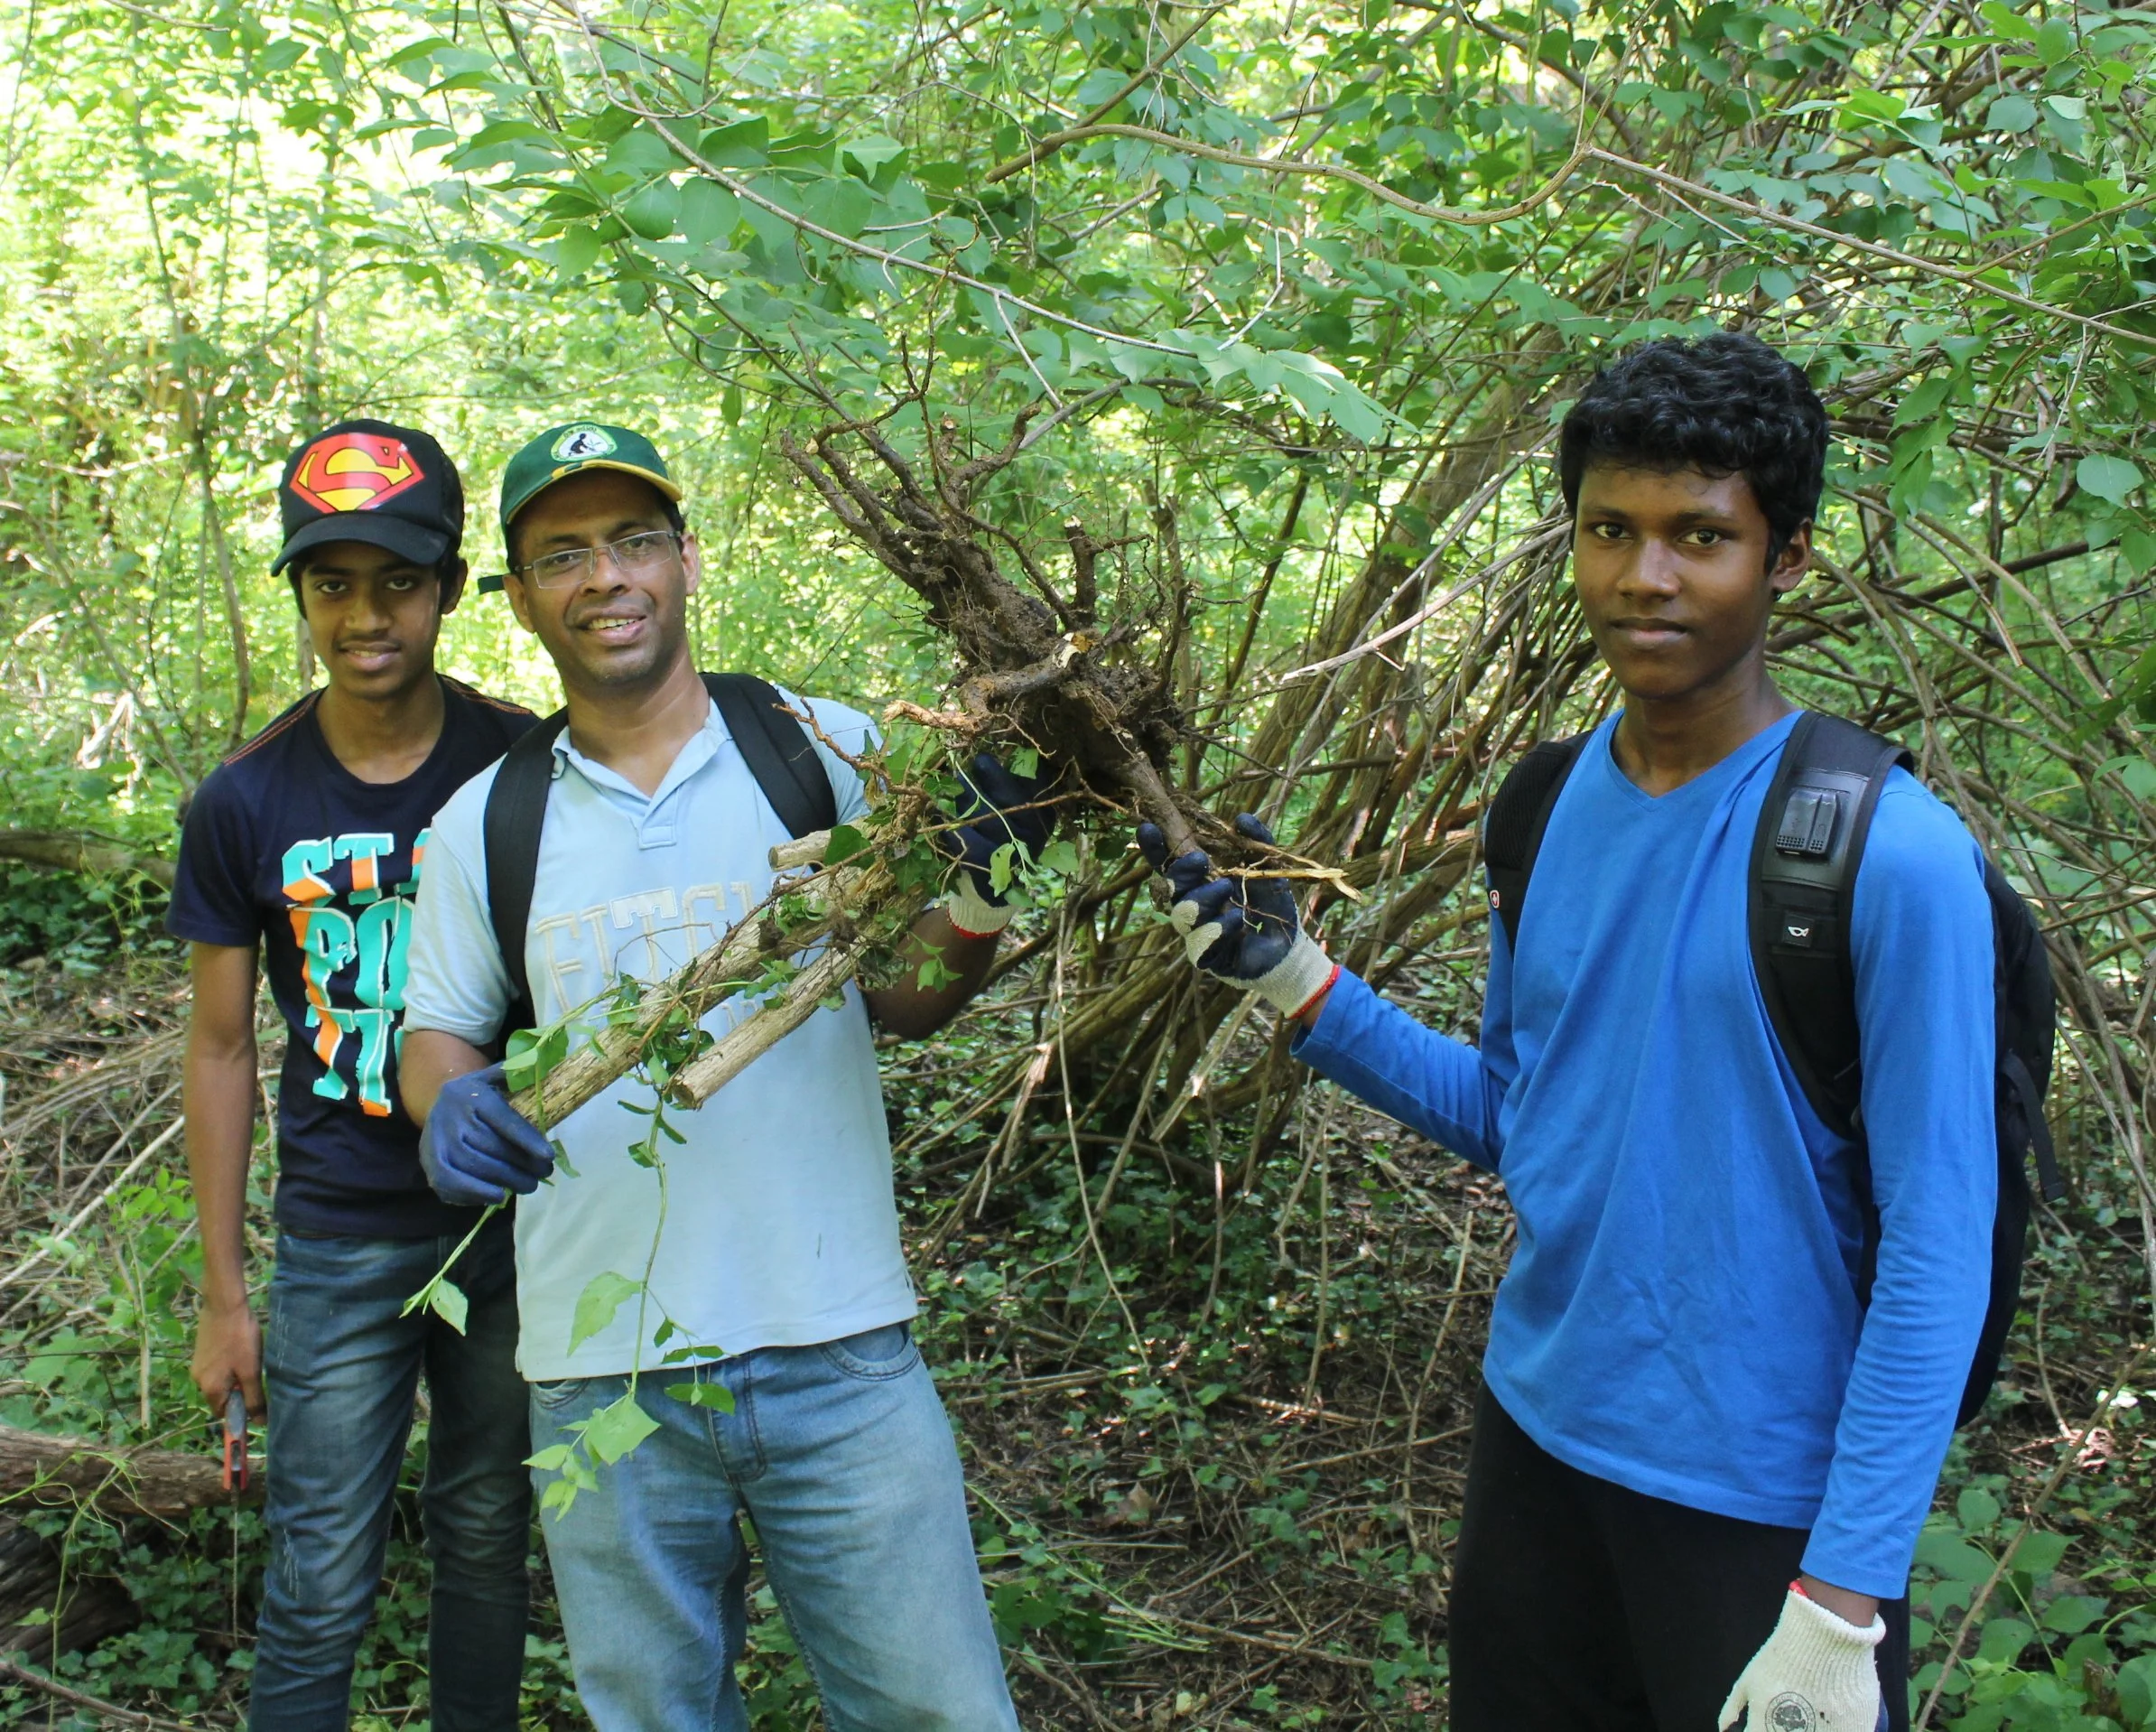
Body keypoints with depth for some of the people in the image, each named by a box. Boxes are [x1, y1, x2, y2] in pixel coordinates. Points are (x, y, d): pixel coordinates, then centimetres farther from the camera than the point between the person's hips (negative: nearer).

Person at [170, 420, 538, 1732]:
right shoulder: (247, 805, -5)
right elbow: (223, 1047, 2)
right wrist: (222, 1292, 2)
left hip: (512, 1222, 1)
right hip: (340, 1241, 0)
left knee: (487, 1543, 15)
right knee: (320, 1588, 3)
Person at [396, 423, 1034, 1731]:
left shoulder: (828, 751, -1)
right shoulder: (484, 824, 4)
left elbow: (902, 1004, 5)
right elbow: (439, 1033, 13)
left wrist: (980, 896, -14)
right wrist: (456, 1107, -10)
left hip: (838, 1352, -1)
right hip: (603, 1379, 2)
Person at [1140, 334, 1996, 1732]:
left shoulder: (1891, 856, -18)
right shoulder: (1551, 812, 1)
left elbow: (1938, 1251, -17)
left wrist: (1845, 1606, -19)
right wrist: (1295, 978, -2)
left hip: (1769, 1497, -6)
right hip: (1537, 1438, 6)